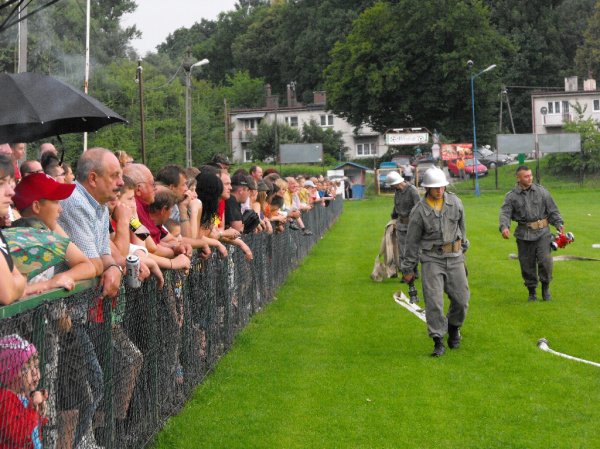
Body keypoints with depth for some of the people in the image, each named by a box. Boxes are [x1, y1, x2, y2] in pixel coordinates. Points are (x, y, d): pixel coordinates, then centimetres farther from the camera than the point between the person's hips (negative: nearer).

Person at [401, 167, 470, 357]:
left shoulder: (454, 202, -3)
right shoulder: (419, 211, -12)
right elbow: (412, 242, -3)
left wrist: (463, 248, 25)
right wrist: (408, 269, 2)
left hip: (454, 258, 3)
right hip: (431, 259, -3)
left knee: (461, 299, 3)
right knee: (433, 301, -10)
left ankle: (454, 327, 32)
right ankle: (438, 342, -2)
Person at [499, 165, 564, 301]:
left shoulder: (541, 191, 6)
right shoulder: (511, 196, 2)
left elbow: (552, 210, 11)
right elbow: (505, 213, -7)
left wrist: (559, 224, 0)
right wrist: (504, 227, -25)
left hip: (542, 233, 0)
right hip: (524, 235, 0)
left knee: (545, 260, -11)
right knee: (527, 264, 5)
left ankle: (545, 287, 9)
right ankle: (532, 291, 20)